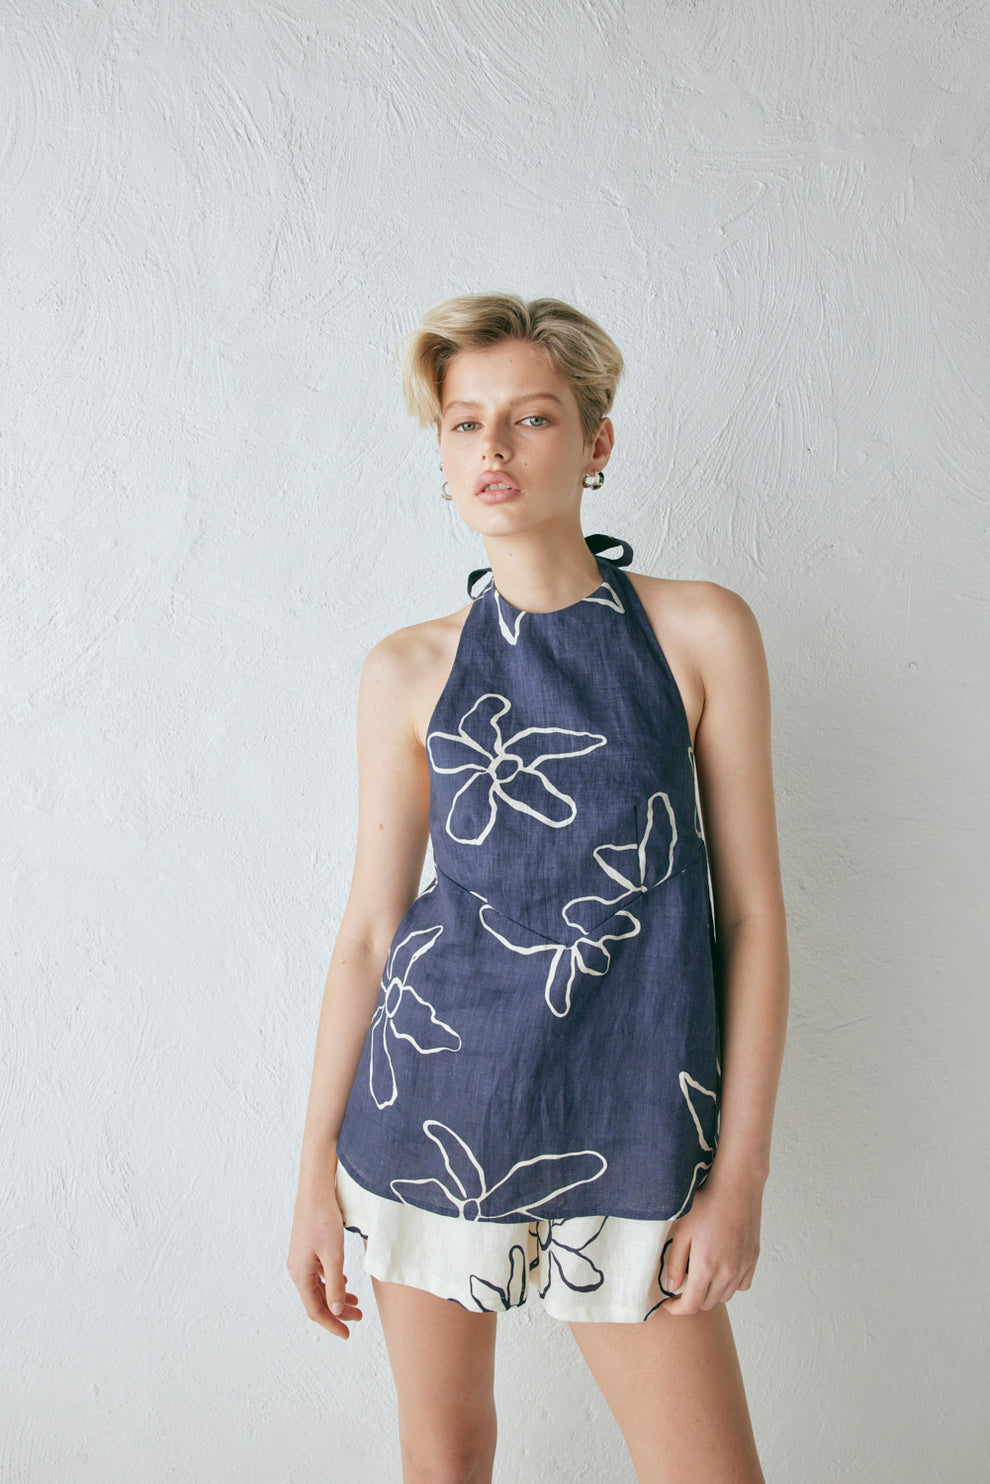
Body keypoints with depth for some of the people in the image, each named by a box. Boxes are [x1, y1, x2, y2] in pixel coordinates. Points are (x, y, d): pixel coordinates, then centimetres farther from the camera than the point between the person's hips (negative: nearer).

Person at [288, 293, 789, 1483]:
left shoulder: (701, 631, -3)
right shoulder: (409, 671, 1)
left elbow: (752, 908, -3)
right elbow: (368, 925, 4)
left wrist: (743, 1171, -5)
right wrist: (317, 1166, 4)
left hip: (625, 1119, -1)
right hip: (432, 1101, 2)